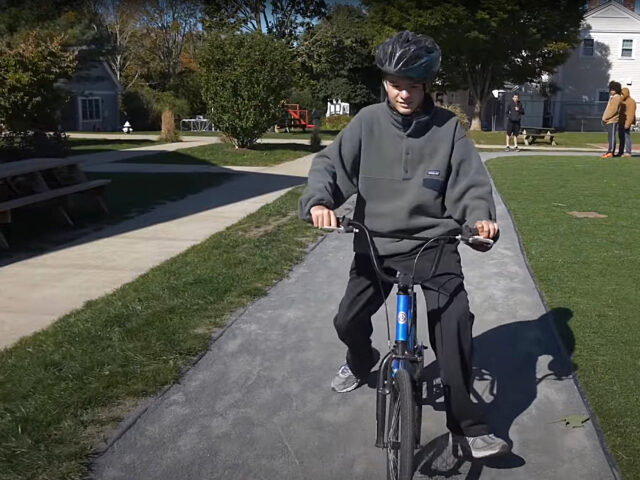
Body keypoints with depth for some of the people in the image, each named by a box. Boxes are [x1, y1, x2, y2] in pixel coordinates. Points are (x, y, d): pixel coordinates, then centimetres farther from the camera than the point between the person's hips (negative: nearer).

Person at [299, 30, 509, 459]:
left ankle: (467, 426, -1)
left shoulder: (447, 128, -5)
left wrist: (481, 216, -26)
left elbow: (471, 182, -5)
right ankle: (362, 362, 43)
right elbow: (331, 164, -9)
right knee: (349, 321, 4)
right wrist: (319, 201, -30)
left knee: (455, 323, -16)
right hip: (375, 243, 2)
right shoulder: (368, 122, -5)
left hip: (432, 242, -1)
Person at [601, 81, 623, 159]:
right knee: (610, 137, 11)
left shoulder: (617, 98, -10)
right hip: (609, 121, 10)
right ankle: (610, 152, 14)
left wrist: (604, 118, -15)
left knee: (612, 136, -10)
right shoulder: (612, 97, 20)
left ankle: (610, 152, -13)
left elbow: (613, 110, -18)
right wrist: (605, 118, 16)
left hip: (612, 121, -10)